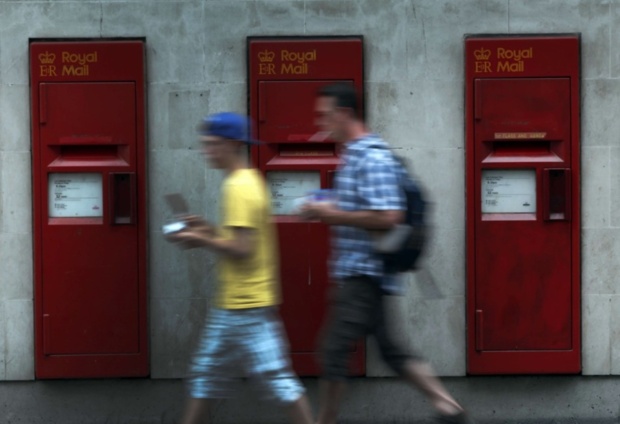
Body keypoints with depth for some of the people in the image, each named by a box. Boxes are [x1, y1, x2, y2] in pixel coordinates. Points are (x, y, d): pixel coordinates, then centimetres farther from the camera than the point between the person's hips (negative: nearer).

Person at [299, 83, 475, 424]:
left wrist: (332, 214, -19)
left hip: (362, 273, -10)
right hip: (357, 272, 10)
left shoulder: (372, 158, -17)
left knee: (334, 352, -5)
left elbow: (387, 217, -25)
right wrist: (326, 212, 9)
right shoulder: (354, 154, 14)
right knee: (391, 350, 12)